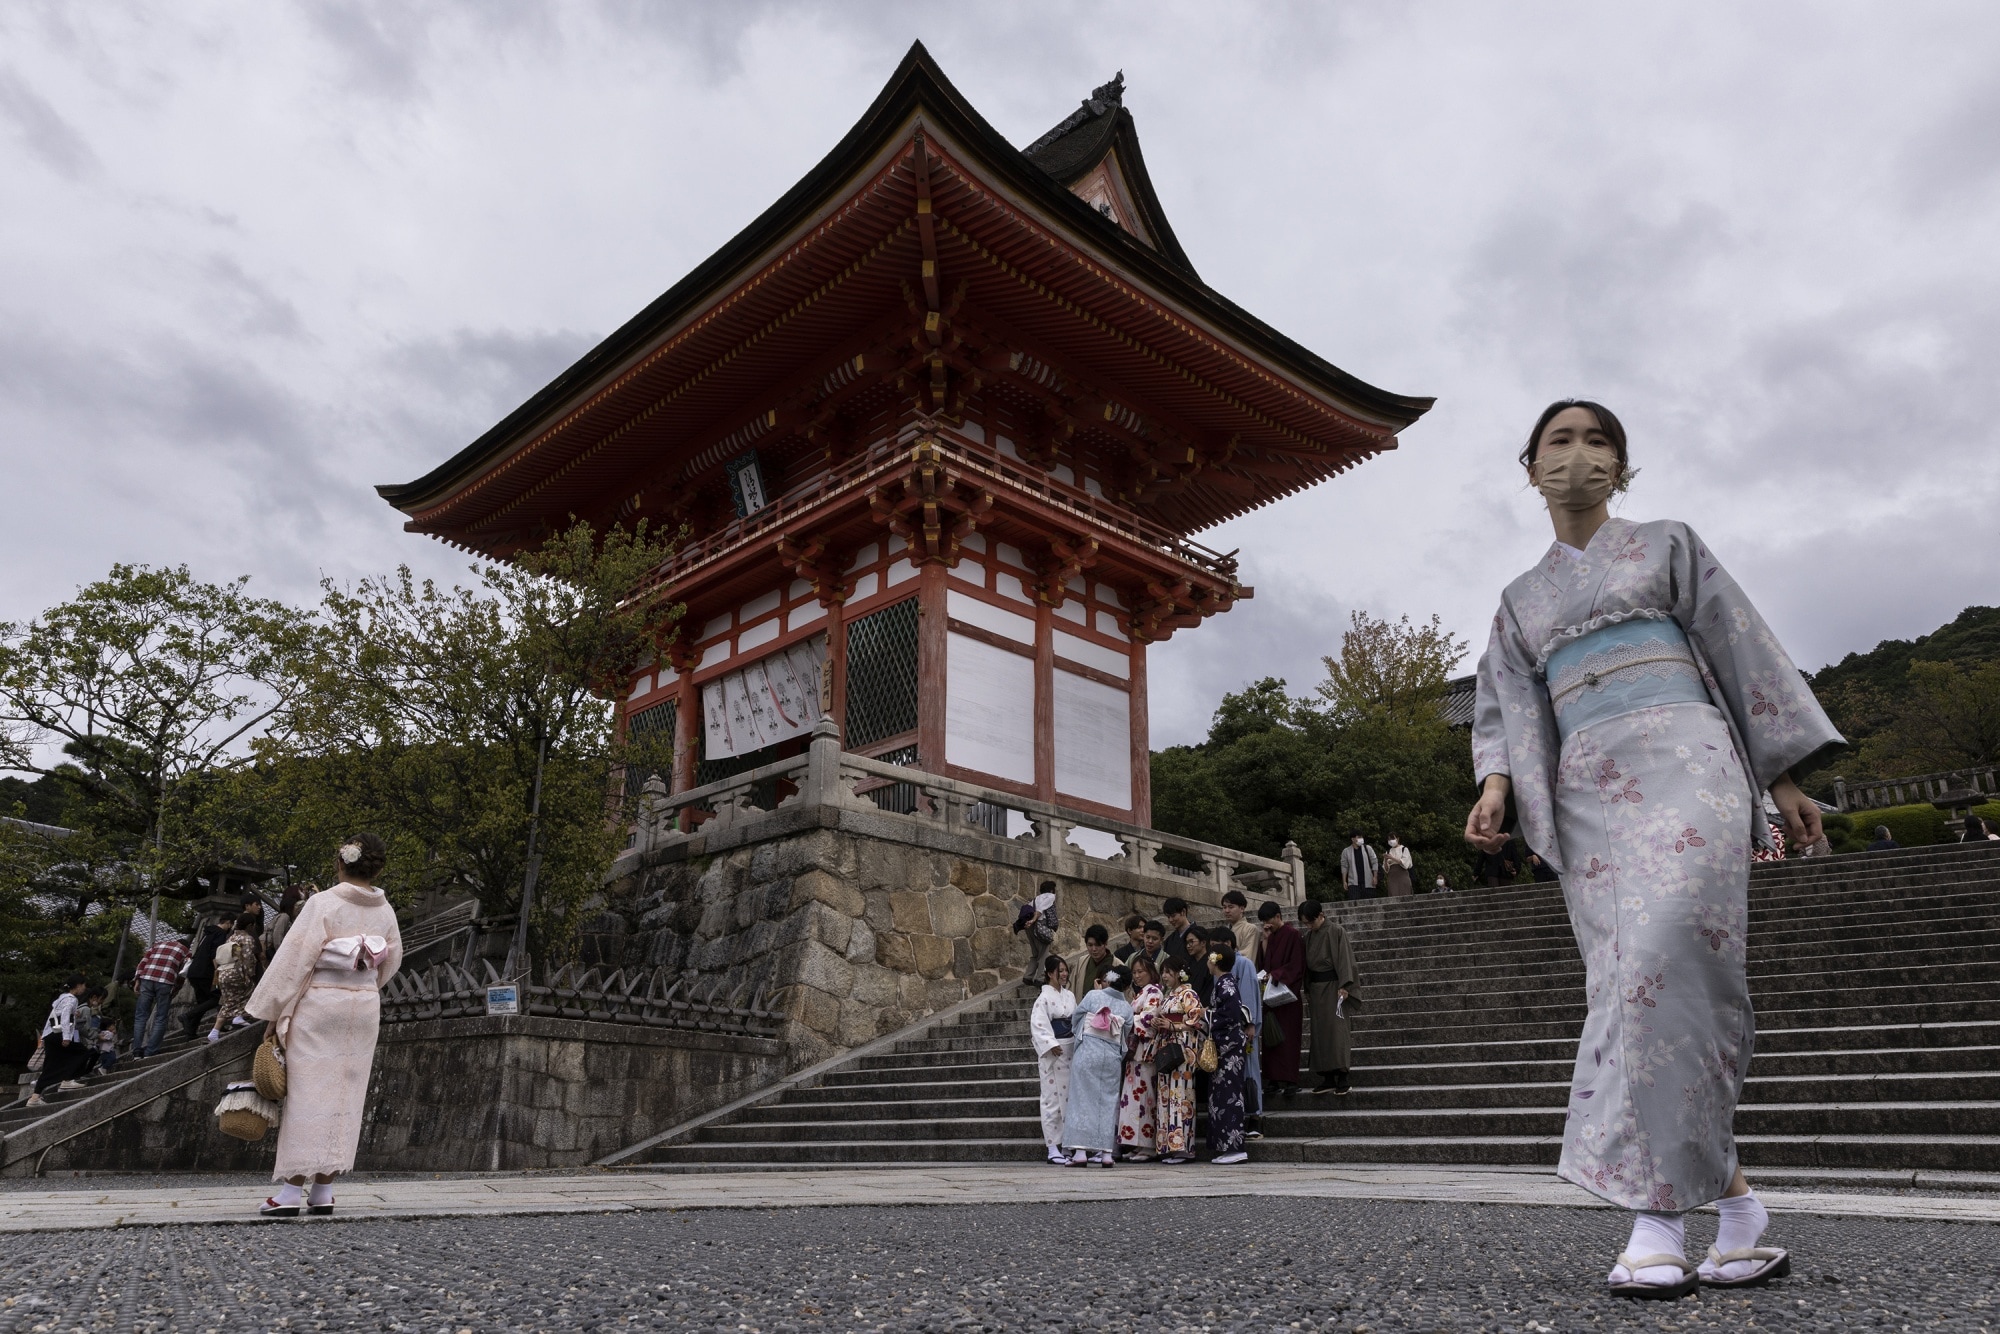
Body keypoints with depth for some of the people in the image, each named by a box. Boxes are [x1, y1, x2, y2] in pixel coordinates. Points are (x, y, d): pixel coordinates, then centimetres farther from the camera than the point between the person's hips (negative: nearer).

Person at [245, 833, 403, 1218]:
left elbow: (294, 959, -12)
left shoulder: (323, 904, -11)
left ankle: (291, 1190, 1)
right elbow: (392, 960, 15)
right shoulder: (385, 910, 3)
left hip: (318, 1005, -4)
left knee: (307, 1092, 0)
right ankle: (323, 1191, 11)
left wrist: (272, 1011, -5)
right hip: (365, 1007, 4)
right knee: (346, 1096, 8)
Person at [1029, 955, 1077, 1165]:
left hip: (1071, 1050, 7)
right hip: (1052, 1052, -7)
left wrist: (1079, 1042, 5)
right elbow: (1038, 1025, -14)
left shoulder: (1069, 996, 12)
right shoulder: (1044, 997, -9)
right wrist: (1051, 1045, -22)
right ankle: (1053, 1148, 2)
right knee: (1053, 1098, -3)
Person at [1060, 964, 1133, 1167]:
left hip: (1087, 1052, -2)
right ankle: (1106, 1152, 5)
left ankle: (1080, 1151, -5)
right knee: (1108, 1102, 9)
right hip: (1113, 1057, 2)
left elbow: (1074, 1020, 6)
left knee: (1083, 1100, 0)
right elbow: (1125, 1033, 9)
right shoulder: (1127, 1007, 4)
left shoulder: (1093, 996, -2)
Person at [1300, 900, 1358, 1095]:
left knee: (1337, 1028, -9)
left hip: (1333, 986, -6)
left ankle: (1342, 1078, -7)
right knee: (1320, 1031, 3)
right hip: (1315, 987, 6)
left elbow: (1344, 958, -12)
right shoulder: (1309, 935, 11)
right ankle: (1327, 1078, 6)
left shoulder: (1336, 931, -8)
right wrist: (1307, 990, 16)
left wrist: (1343, 986, -19)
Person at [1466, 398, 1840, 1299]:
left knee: (1664, 958, -23)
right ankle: (1736, 1209, 3)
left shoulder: (1667, 546, 16)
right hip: (1587, 793, 4)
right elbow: (1509, 707, 13)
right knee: (1637, 982, -6)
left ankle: (1658, 1214, -20)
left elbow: (1743, 650, 11)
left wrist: (1782, 780, 3)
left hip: (1682, 760, -3)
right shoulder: (1520, 600, 23)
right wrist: (1497, 784, -7)